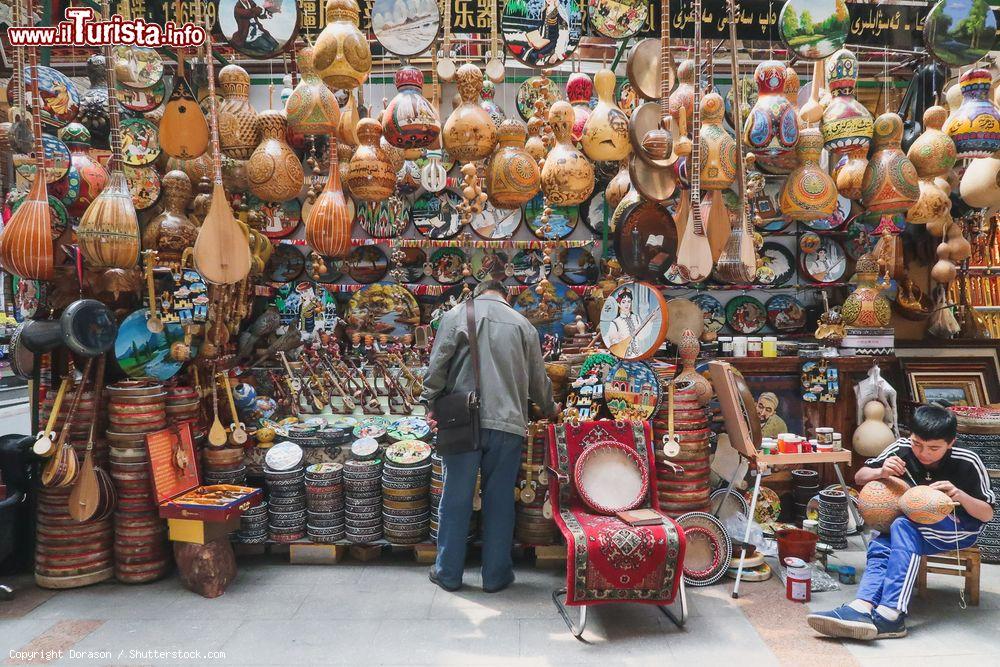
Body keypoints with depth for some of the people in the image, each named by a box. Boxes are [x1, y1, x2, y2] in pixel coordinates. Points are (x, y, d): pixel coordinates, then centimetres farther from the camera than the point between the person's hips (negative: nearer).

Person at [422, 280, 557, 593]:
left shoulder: (457, 315, 6)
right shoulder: (523, 324, 12)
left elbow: (437, 364, -4)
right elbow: (538, 380, 18)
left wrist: (431, 402, 6)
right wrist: (550, 410, 34)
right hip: (508, 424, 1)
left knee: (456, 497, 7)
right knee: (500, 499, 9)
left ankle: (448, 572, 16)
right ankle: (496, 575, 17)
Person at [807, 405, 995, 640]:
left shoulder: (967, 462, -16)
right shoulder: (902, 449, -9)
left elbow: (987, 515, -9)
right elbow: (859, 477, 0)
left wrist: (960, 495, -30)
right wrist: (881, 472, -23)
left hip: (959, 528, -4)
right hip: (914, 528, 4)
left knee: (904, 527, -35)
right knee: (879, 546, -30)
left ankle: (890, 612, -47)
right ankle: (863, 608, -52)